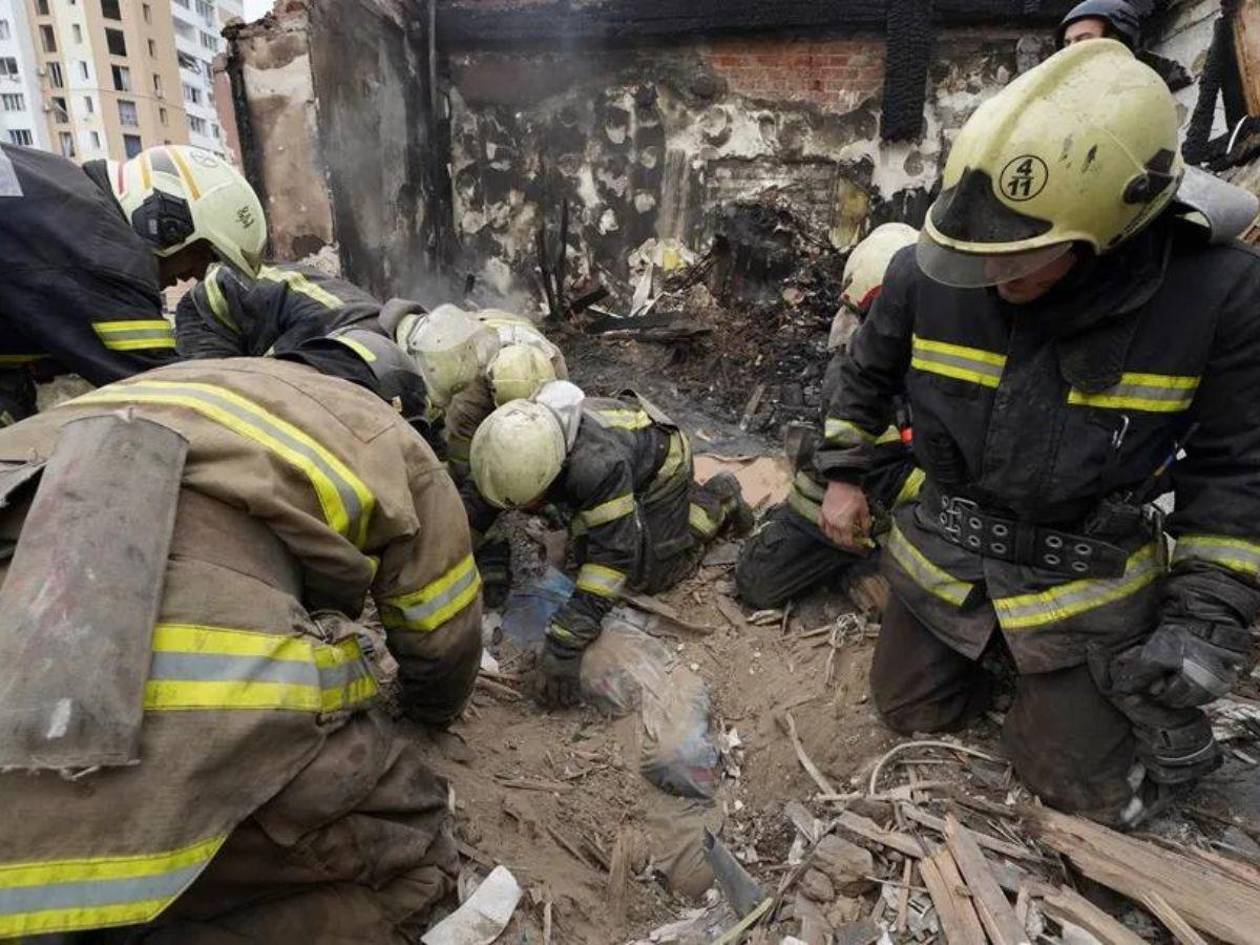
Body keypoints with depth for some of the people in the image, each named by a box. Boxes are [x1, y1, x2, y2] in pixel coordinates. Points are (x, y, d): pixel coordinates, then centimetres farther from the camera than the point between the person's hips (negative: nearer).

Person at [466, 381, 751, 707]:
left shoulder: (598, 463, -46)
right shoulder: (515, 444, -27)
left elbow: (613, 553, -45)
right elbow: (475, 501, -12)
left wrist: (564, 644, -45)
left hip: (659, 465, -6)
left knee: (648, 574, -9)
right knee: (586, 554, 11)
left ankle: (715, 500, 12)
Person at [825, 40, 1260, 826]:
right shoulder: (927, 273, -17)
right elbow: (867, 379, 3)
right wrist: (848, 478, 6)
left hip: (1085, 580, -2)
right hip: (946, 555, 3)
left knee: (1081, 781, 8)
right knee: (911, 713, 15)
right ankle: (989, 641, 42)